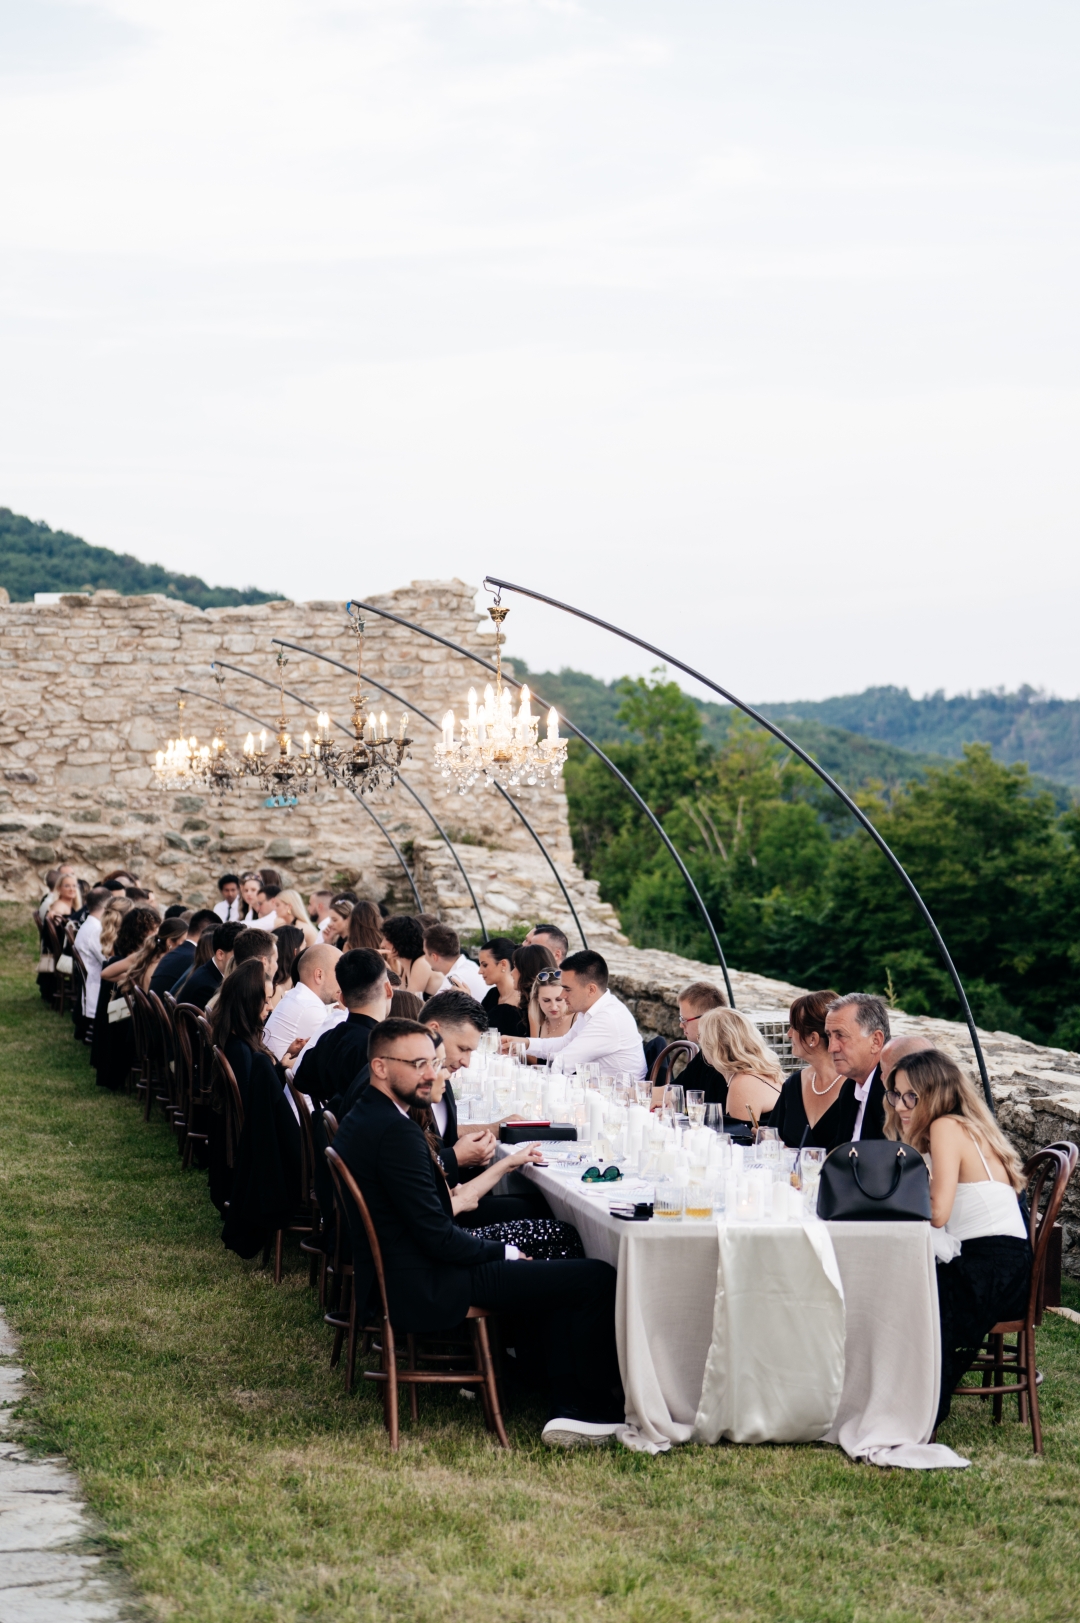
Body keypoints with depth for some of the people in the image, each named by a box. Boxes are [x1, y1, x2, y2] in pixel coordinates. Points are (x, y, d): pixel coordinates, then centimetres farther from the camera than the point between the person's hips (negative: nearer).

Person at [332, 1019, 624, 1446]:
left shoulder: (360, 1119, 10)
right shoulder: (396, 1132, -22)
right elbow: (436, 1236, -22)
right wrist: (504, 1254, -6)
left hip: (391, 1279, 11)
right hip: (424, 1290, -11)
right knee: (598, 1279, -9)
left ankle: (566, 1409, 13)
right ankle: (593, 1405, 9)